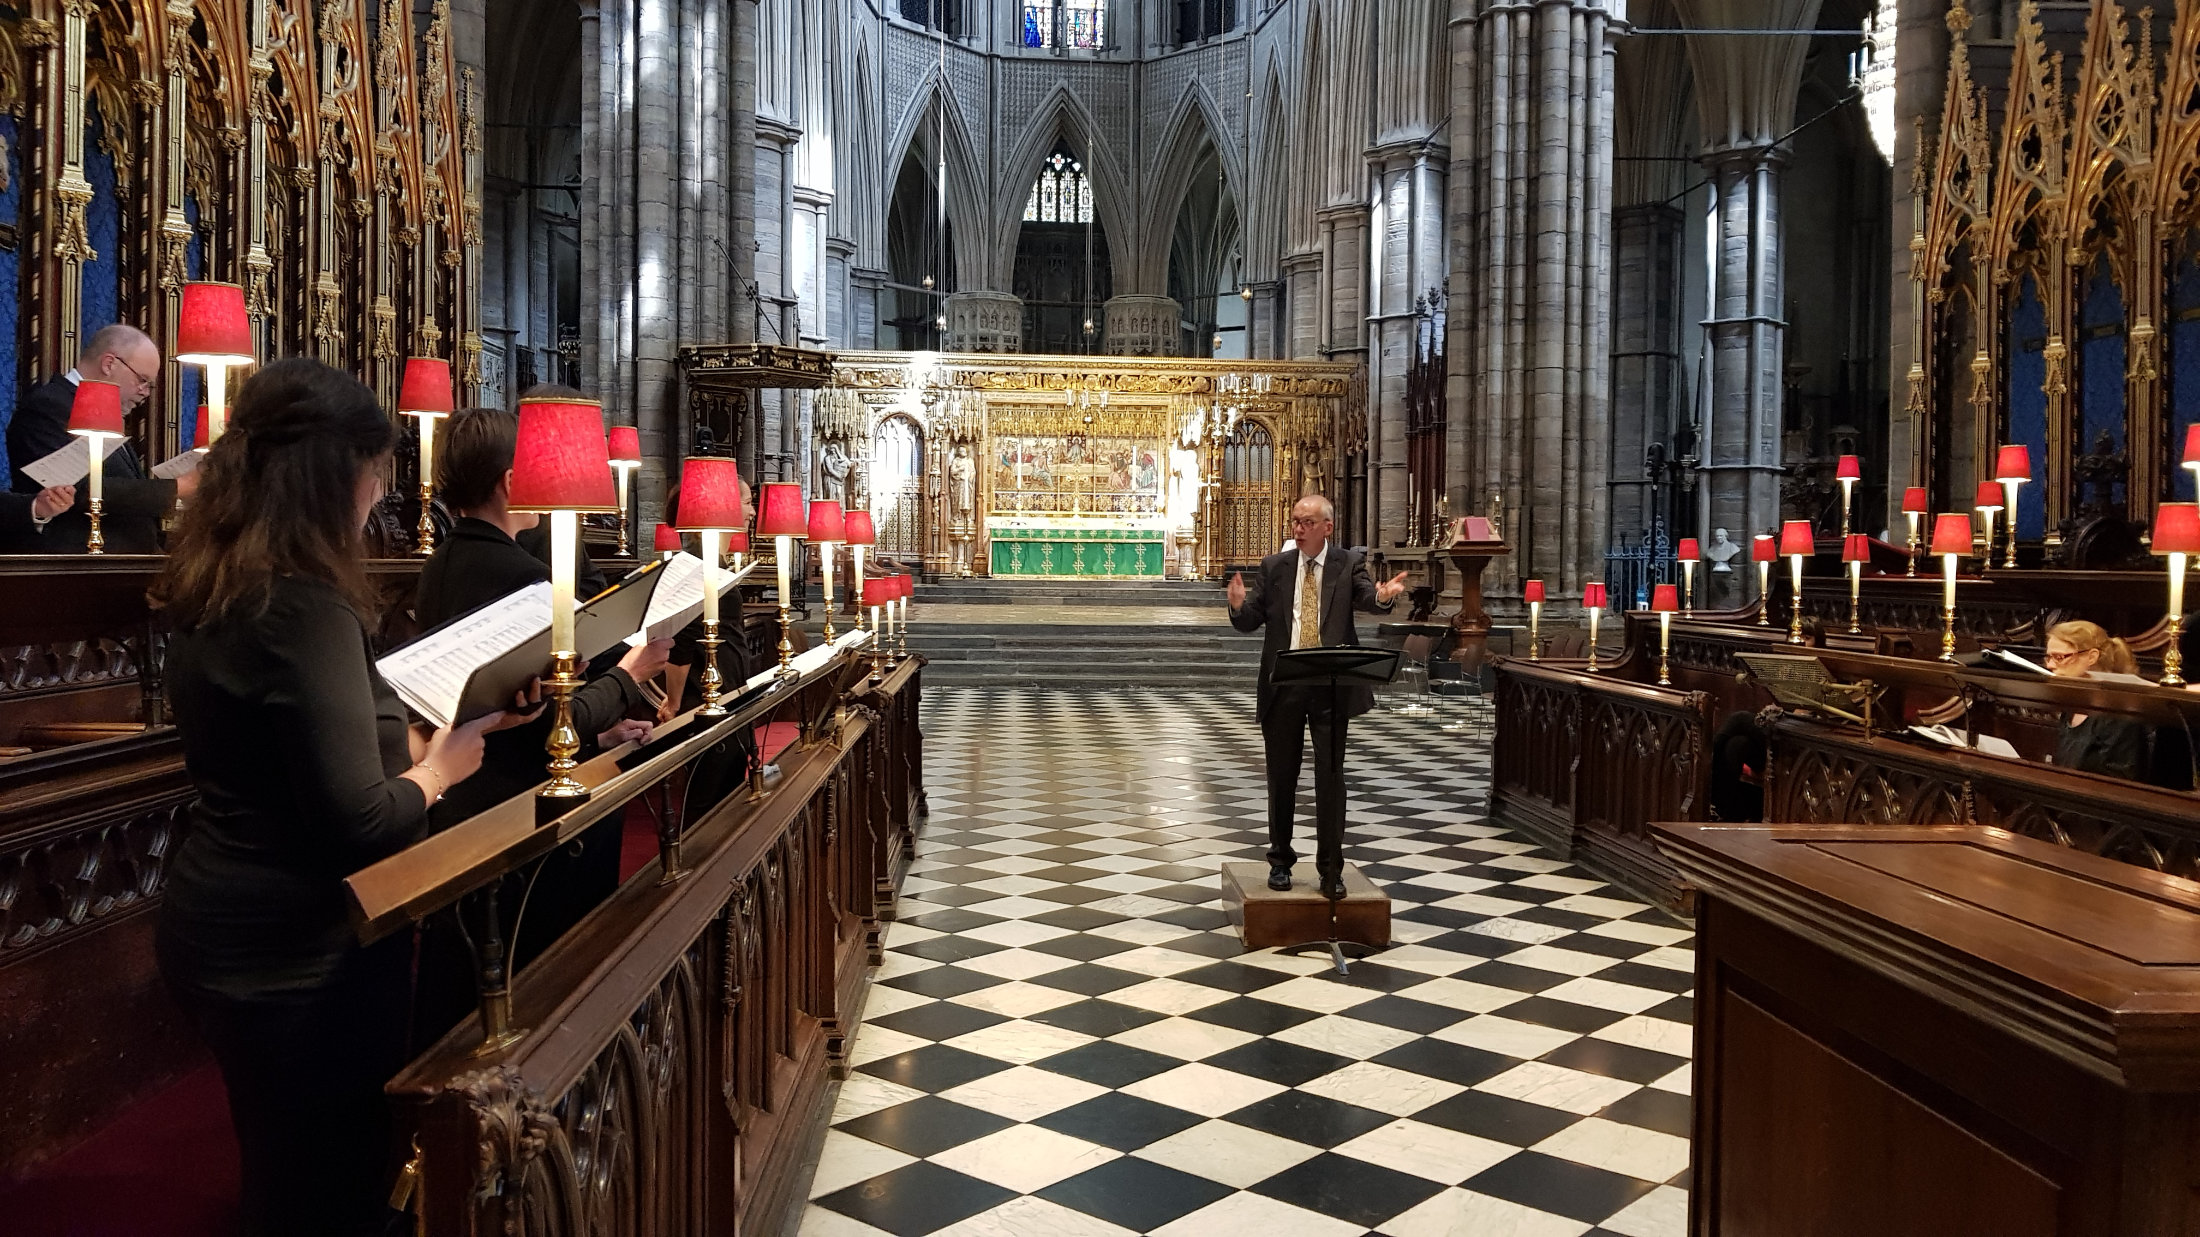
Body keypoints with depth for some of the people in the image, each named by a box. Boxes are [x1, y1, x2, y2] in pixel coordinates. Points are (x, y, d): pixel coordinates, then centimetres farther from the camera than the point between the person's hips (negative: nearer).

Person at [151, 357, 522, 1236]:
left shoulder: (211, 594, 4)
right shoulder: (307, 610, -24)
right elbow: (362, 825, -26)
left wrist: (406, 738, 12)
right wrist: (439, 767, -9)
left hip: (220, 932, 9)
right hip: (301, 957, -9)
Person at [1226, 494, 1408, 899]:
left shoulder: (1349, 564, 1)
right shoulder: (1273, 567, 5)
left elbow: (1366, 598, -17)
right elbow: (1250, 621, 1)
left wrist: (1383, 596, -40)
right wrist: (1239, 605, -22)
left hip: (1331, 686, -2)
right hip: (1283, 685, 2)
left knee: (1330, 778, 1)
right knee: (1281, 777, 11)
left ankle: (1330, 868, 11)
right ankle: (1281, 860, 26)